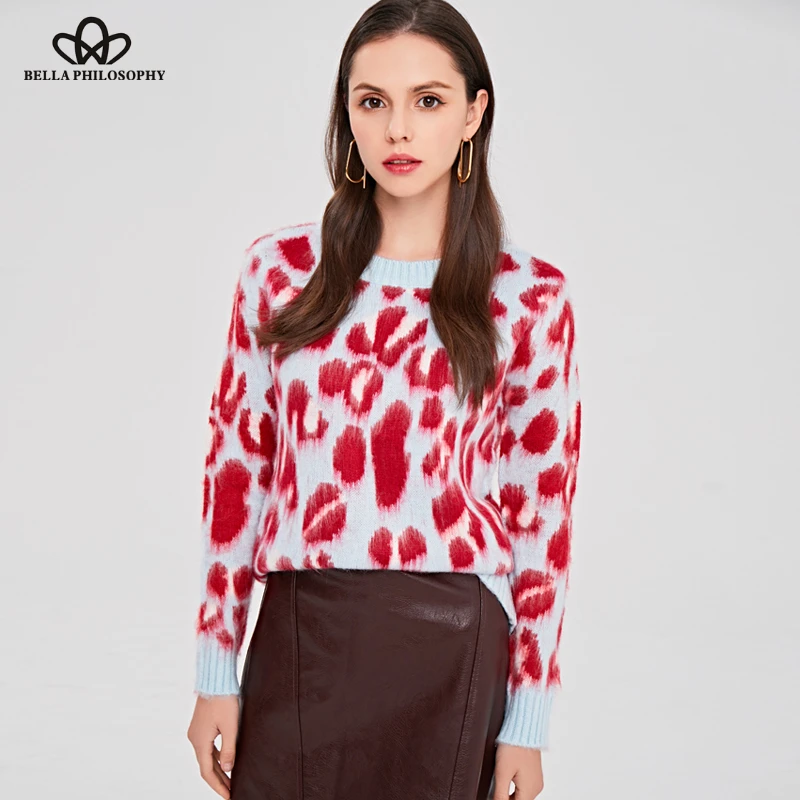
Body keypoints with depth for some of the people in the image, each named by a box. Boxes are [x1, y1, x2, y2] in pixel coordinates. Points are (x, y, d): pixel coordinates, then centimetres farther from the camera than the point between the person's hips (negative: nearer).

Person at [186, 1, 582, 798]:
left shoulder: (529, 298, -4)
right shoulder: (280, 270, 1)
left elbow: (541, 514, -1)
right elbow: (236, 470, 4)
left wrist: (526, 723, 0)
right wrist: (216, 674, 4)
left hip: (449, 653, -1)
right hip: (297, 644, 2)